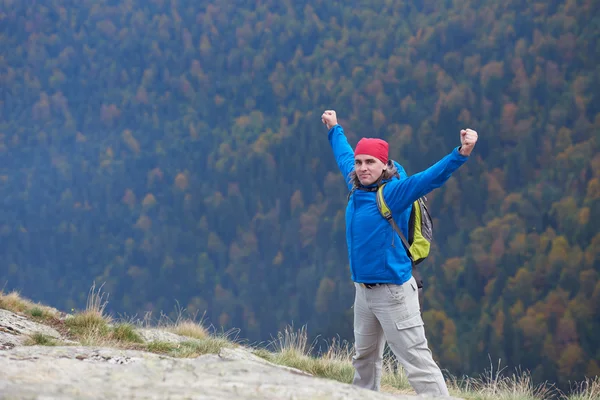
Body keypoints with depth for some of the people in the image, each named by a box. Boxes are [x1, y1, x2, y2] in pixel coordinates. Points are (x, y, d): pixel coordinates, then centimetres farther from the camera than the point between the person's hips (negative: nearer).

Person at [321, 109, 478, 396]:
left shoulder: (392, 192, -14)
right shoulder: (358, 187, 6)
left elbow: (430, 178, -30)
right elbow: (344, 156, 28)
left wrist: (461, 154, -46)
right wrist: (334, 130, 44)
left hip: (393, 292, -8)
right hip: (363, 290, 8)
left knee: (417, 362, -12)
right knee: (365, 358, 21)